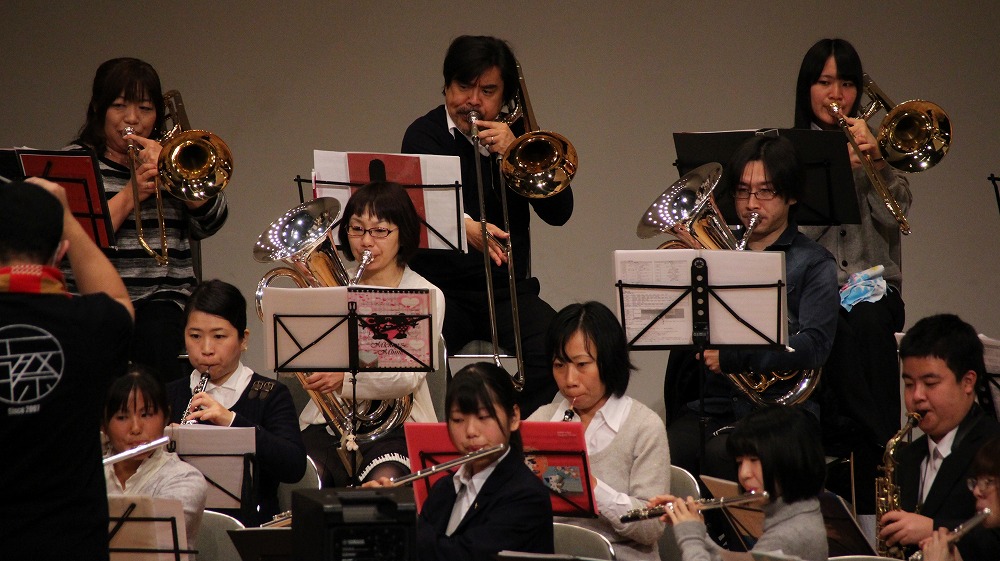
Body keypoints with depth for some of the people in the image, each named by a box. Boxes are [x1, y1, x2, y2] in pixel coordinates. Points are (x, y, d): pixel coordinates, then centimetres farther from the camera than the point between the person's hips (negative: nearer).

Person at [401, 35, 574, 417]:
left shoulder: (515, 136, 10)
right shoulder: (425, 135, -1)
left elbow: (558, 212, -1)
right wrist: (468, 227, -43)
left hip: (507, 288, 3)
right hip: (440, 286, -3)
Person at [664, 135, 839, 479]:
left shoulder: (813, 263, 7)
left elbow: (814, 346, -9)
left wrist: (733, 358, -19)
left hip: (779, 407, -3)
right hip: (706, 405, 3)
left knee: (722, 455, -35)